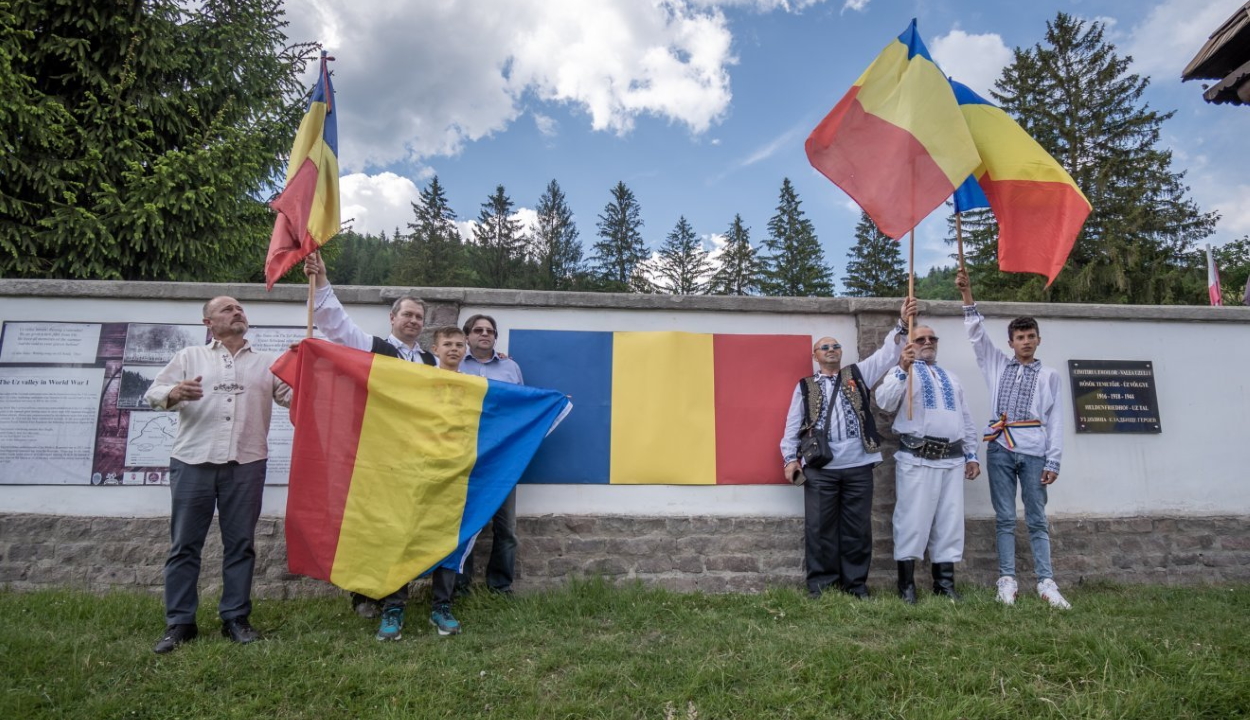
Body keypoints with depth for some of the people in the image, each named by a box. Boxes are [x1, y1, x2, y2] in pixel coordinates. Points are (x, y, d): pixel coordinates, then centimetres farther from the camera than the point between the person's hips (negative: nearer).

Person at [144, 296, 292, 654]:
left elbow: (293, 396, 6)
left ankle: (235, 618, 15)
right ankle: (179, 622, 15)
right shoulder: (189, 357, 14)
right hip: (193, 461, 0)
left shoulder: (266, 362, 15)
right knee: (185, 544, 4)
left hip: (246, 463, 1)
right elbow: (153, 393, 5)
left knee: (240, 543, 5)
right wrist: (175, 393, -17)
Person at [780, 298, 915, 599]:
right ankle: (820, 583, 13)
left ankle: (855, 583, 19)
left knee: (857, 527, 7)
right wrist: (790, 458, -3)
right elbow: (793, 424, 7)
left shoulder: (857, 374, 15)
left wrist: (901, 324, -9)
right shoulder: (805, 386, 11)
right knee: (820, 527, 2)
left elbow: (886, 355, 4)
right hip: (820, 468, -1)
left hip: (858, 465, 1)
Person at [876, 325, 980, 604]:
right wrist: (902, 369, -25)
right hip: (917, 458, -6)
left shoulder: (951, 377, 25)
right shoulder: (902, 372, 6)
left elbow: (966, 419, 25)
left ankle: (944, 583, 18)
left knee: (949, 522, 8)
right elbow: (885, 402, -14)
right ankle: (906, 584, 3)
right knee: (912, 520, -5)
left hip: (952, 459, 6)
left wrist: (971, 454, 16)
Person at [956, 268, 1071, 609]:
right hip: (1001, 449, 1)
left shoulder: (1049, 376, 10)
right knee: (1005, 518, 3)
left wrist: (1053, 461, -1)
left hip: (1034, 452, -1)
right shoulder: (998, 365, 13)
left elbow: (1055, 421, 6)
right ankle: (1007, 580, 7)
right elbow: (977, 334, 6)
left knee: (1037, 519, 3)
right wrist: (967, 294, -3)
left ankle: (1046, 583, 7)